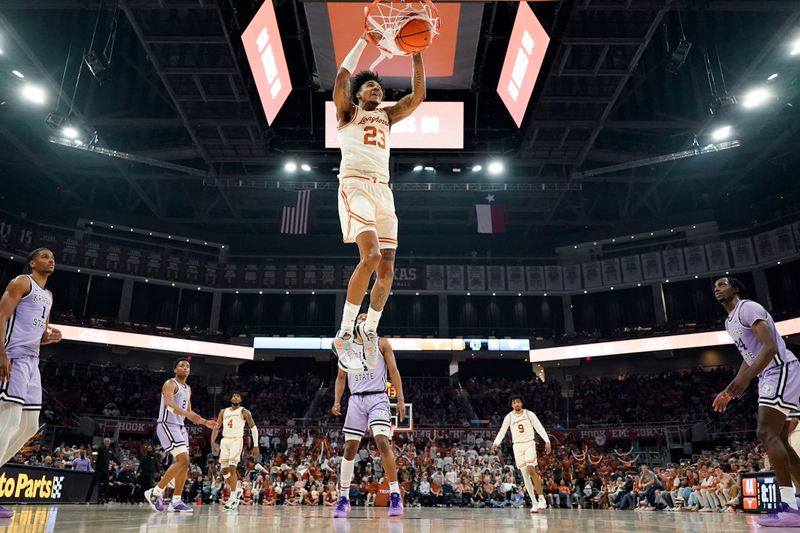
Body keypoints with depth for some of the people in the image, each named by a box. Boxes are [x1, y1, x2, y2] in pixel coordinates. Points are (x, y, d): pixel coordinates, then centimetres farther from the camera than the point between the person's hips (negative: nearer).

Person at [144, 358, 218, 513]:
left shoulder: (188, 389, 18)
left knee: (184, 464, 6)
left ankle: (176, 501, 13)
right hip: (167, 425, -9)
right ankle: (155, 492, -9)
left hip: (180, 427, 9)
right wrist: (187, 414, -41)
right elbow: (169, 404, -27)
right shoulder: (170, 384, -9)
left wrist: (205, 422, 16)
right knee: (182, 461, -18)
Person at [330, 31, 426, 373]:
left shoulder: (387, 116, 28)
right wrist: (363, 40, 1)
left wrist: (416, 55, 11)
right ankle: (344, 335, -19)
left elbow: (418, 95, 17)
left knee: (386, 270, -2)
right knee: (370, 256, -26)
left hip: (383, 190, 6)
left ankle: (370, 332, 16)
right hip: (355, 185, -6)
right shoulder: (348, 112, 15)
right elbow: (341, 78, -3)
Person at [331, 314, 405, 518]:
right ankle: (344, 498, 12)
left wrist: (400, 400, -7)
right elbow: (341, 377, 16)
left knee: (382, 442, -20)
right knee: (350, 448, 1)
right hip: (356, 400, 3)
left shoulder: (382, 344, 7)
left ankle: (395, 495, -12)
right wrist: (337, 401, 1)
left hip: (378, 398, -3)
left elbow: (393, 372, 2)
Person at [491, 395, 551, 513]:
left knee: (531, 470, -20)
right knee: (525, 475, 2)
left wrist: (547, 441, -18)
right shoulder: (509, 417, 2)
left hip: (529, 444, -3)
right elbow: (502, 431, 3)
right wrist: (496, 443, -12)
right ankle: (534, 503, 8)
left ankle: (541, 498, -8)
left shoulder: (529, 414, -4)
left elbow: (540, 428, -6)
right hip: (517, 446, 3)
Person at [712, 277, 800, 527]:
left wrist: (745, 378, -35)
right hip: (770, 377, 11)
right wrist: (730, 391, 21)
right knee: (778, 440, 9)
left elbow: (770, 347, -23)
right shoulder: (730, 321, 20)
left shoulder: (748, 308, -11)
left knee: (767, 433, -20)